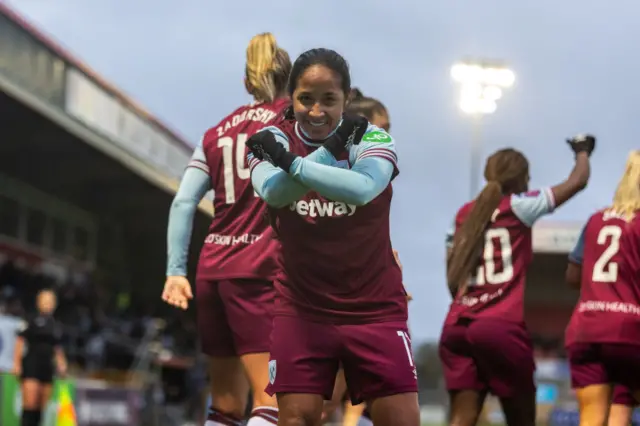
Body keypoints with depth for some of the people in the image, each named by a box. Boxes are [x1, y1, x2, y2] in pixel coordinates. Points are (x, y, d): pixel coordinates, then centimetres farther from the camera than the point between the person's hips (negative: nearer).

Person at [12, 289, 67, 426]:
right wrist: (16, 363, -9)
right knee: (30, 404, -15)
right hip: (31, 367, -6)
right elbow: (20, 343, -2)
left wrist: (62, 365, 8)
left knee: (41, 407, 4)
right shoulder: (31, 322, -1)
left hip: (47, 368, 6)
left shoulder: (56, 327, 15)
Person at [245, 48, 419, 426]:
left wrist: (292, 163, -28)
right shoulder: (274, 140, -2)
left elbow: (363, 188, -30)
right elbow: (273, 192, -23)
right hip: (302, 307, 1)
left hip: (374, 306, -1)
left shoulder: (371, 138, -8)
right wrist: (330, 148, -26)